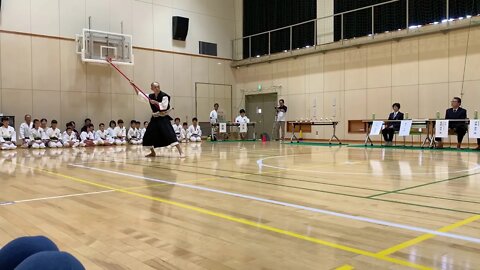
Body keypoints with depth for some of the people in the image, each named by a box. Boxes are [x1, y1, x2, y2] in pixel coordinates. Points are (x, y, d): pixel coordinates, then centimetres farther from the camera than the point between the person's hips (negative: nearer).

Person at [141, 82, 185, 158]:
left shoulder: (164, 96, -11)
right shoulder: (151, 96, 6)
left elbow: (164, 106, -20)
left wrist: (156, 102, -18)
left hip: (163, 118, -6)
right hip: (155, 119, 6)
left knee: (170, 135, -20)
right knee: (148, 137, 8)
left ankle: (181, 152, -21)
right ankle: (153, 153, 29)